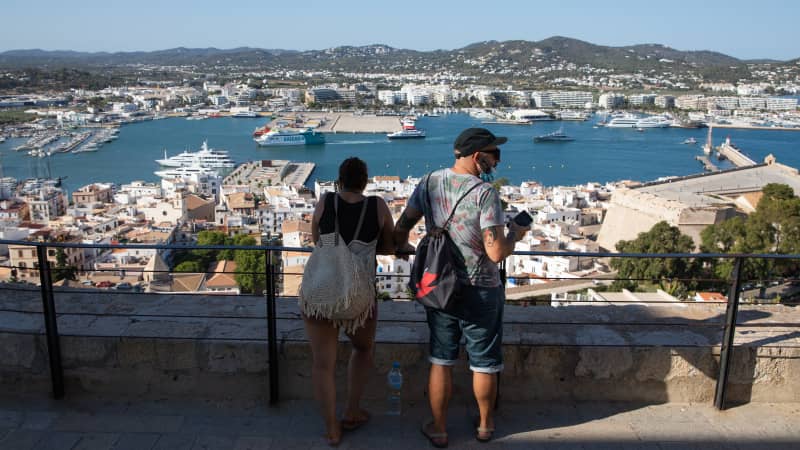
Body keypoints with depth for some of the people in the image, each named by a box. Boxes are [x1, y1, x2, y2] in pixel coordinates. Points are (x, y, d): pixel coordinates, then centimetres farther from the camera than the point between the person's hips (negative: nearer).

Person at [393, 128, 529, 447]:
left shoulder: (429, 182, -4)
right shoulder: (484, 193, -20)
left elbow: (400, 229, 3)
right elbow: (497, 253, -22)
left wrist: (402, 248, 25)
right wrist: (515, 234, -2)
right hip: (480, 291, -4)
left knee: (441, 360, 16)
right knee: (484, 364, 16)